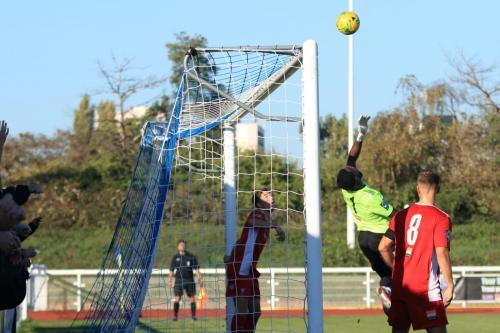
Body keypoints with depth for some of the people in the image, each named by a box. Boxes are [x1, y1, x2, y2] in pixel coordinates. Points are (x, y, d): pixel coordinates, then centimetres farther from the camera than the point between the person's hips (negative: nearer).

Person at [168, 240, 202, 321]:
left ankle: (193, 315, 11)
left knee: (192, 298, 2)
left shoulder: (191, 257, 5)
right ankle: (175, 316, -5)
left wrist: (199, 279, -4)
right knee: (177, 298, -10)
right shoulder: (175, 258, 7)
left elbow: (196, 269, 4)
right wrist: (170, 281, 6)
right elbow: (171, 270, 11)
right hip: (179, 280, -1)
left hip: (190, 280, 1)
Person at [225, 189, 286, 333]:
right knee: (242, 312, -14)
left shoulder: (266, 218, 18)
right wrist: (275, 226, -48)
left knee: (255, 311, 12)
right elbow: (252, 222, -37)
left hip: (250, 272, 10)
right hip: (239, 272, -10)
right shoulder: (257, 213, -10)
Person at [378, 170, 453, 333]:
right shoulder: (441, 218, -7)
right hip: (425, 288, -6)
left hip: (399, 285, 6)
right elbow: (442, 253, -15)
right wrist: (450, 286, -9)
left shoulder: (401, 215, 8)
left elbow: (383, 247, 8)